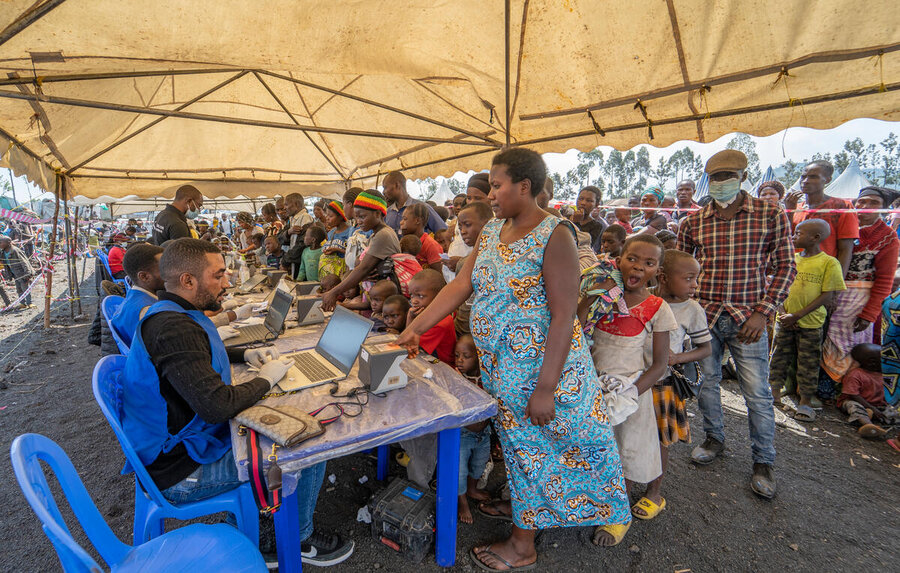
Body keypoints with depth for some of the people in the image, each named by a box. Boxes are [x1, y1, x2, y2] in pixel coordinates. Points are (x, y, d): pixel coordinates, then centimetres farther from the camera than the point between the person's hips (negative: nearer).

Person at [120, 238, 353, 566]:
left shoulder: (169, 315, 4)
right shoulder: (173, 328, -30)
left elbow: (200, 355, 25)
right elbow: (217, 405, -38)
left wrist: (246, 355, 7)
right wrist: (265, 380, -19)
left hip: (173, 447, 10)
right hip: (183, 472, -10)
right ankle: (298, 539, 15)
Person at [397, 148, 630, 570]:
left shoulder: (554, 235, -19)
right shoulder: (492, 231, 6)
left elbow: (563, 317, -21)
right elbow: (460, 285, 4)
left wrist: (545, 388, -22)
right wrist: (415, 328, -2)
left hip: (538, 365, -6)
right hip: (498, 362, 6)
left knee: (528, 445, 10)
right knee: (516, 440, 21)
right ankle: (523, 509, 47)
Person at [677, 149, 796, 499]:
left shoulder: (771, 216, -2)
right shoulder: (692, 222, 3)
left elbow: (785, 267, 0)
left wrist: (763, 312, -9)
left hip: (747, 318, -2)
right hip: (703, 315, 2)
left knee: (758, 393, 3)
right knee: (707, 382, 14)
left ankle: (764, 461, 22)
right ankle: (714, 439, 36)